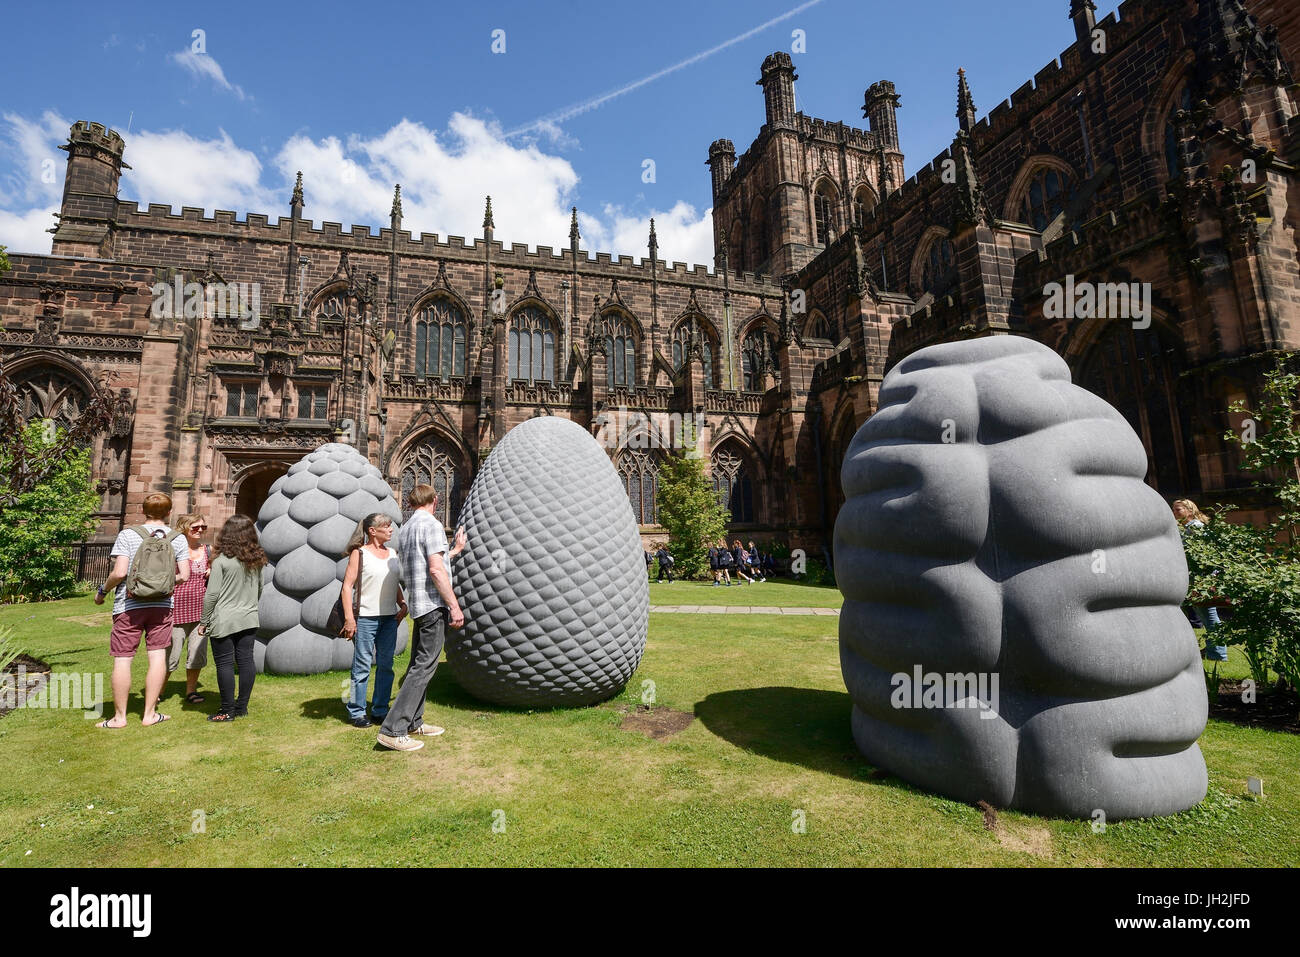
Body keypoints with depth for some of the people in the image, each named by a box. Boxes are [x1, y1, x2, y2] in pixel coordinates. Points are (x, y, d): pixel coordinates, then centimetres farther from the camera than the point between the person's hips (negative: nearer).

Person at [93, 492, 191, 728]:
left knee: (122, 660, 6)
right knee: (157, 656, 6)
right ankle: (149, 713, 13)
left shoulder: (127, 535, -5)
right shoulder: (178, 538, 1)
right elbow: (184, 575, -2)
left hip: (128, 605, -2)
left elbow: (119, 572, -12)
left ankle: (119, 716, 14)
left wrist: (102, 591, 6)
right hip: (162, 605, 2)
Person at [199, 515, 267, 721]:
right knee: (246, 660, 9)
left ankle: (228, 710, 9)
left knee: (224, 663, 3)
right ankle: (242, 707, 18)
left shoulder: (221, 561, -12)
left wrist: (204, 621, -2)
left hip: (224, 621, -5)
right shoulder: (257, 560, 5)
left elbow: (212, 595, -11)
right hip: (249, 620, 5)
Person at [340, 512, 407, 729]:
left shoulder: (392, 553, 13)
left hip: (390, 617, 6)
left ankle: (380, 710, 22)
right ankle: (356, 712, 15)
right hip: (366, 617, -6)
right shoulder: (359, 553, -5)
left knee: (385, 665, 11)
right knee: (362, 666, 1)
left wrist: (402, 604, 8)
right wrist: (349, 618, -14)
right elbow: (348, 585, -9)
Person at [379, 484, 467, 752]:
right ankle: (392, 730, -7)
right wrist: (455, 606, -17)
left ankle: (413, 722, 26)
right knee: (423, 667, -7)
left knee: (418, 665, 16)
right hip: (434, 605, -9)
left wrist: (455, 550, 34)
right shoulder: (431, 524, -11)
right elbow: (436, 571, -19)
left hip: (419, 607, 9)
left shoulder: (404, 530, 16)